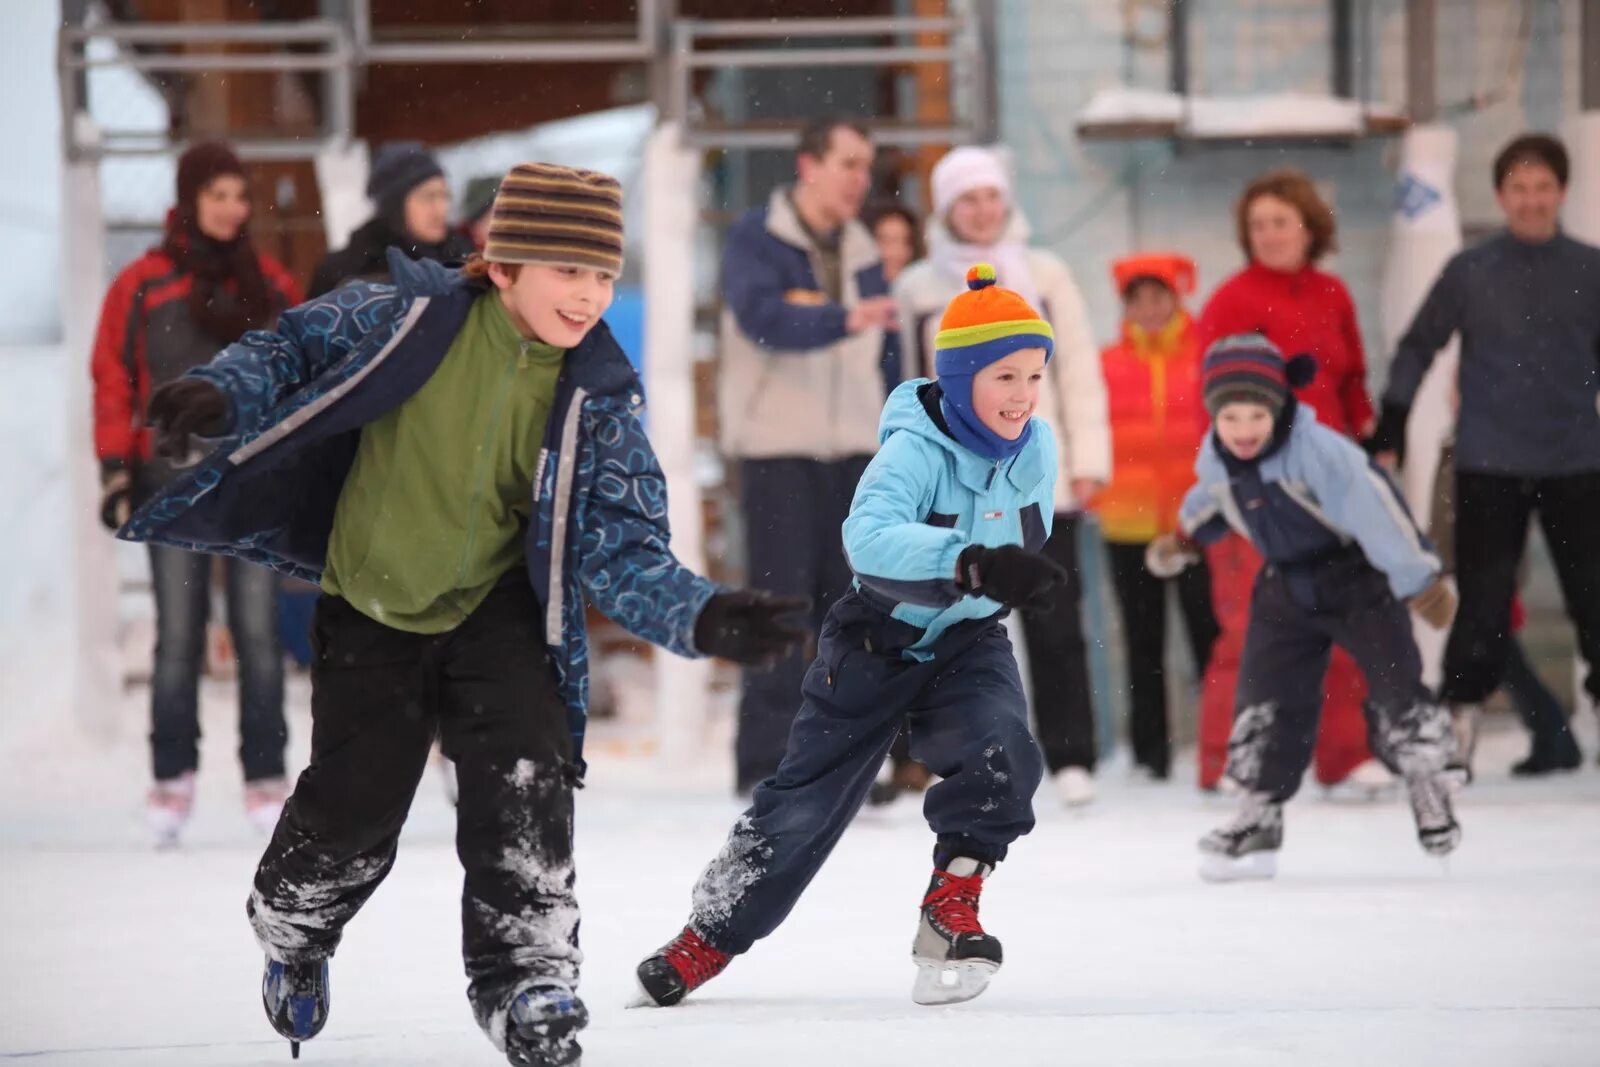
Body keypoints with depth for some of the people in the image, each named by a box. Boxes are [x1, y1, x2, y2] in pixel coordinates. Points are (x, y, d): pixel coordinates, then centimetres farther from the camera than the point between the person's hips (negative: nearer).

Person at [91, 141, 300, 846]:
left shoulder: (269, 283, 8)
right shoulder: (143, 285, 1)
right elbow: (113, 380, 2)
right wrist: (116, 469, -3)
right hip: (175, 482, -2)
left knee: (258, 631, 0)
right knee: (179, 635, -1)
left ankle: (265, 775, 4)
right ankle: (172, 776, 5)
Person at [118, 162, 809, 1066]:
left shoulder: (599, 394, -11)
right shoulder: (414, 317, -17)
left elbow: (621, 549, -11)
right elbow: (297, 351, -2)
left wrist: (701, 618, -28)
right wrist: (220, 396, -22)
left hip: (499, 610, 1)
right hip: (371, 609, -1)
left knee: (525, 780, -19)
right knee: (353, 802, 3)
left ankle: (527, 975, -4)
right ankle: (292, 932, 37)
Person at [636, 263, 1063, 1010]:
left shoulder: (1037, 450, -9)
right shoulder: (916, 452, -28)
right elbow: (870, 536, -48)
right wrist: (973, 563, -61)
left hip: (969, 644, 4)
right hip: (879, 640, -4)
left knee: (1002, 760, -25)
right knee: (804, 801, 2)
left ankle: (951, 913, -7)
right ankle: (710, 937, 21)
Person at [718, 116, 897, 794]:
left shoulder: (862, 254, 15)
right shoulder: (756, 240, -3)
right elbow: (764, 317, -21)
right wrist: (843, 319, -37)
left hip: (854, 455, 6)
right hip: (779, 452, -6)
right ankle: (766, 765, -7)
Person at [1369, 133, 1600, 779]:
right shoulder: (1469, 273, 0)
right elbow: (1416, 352, 3)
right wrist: (1387, 440, -1)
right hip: (1489, 466, -1)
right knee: (1483, 604, -1)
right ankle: (1458, 723, 7)